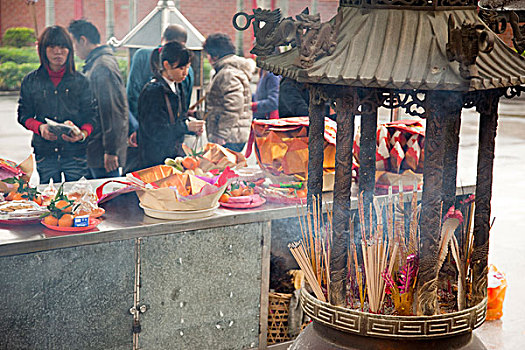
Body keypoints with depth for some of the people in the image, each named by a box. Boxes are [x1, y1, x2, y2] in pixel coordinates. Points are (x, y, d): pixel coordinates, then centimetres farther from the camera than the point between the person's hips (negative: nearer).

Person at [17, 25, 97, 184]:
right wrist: (40, 127, -13)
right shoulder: (30, 81, 7)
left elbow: (90, 114, 2)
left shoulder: (81, 81, 5)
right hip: (45, 153, 1)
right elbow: (24, 115, 7)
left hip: (75, 153, -1)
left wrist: (83, 134, -18)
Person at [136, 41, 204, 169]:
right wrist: (186, 126, -20)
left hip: (175, 154, 8)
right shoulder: (152, 91, -16)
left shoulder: (177, 88, 11)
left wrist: (193, 127, -4)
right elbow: (154, 131, -19)